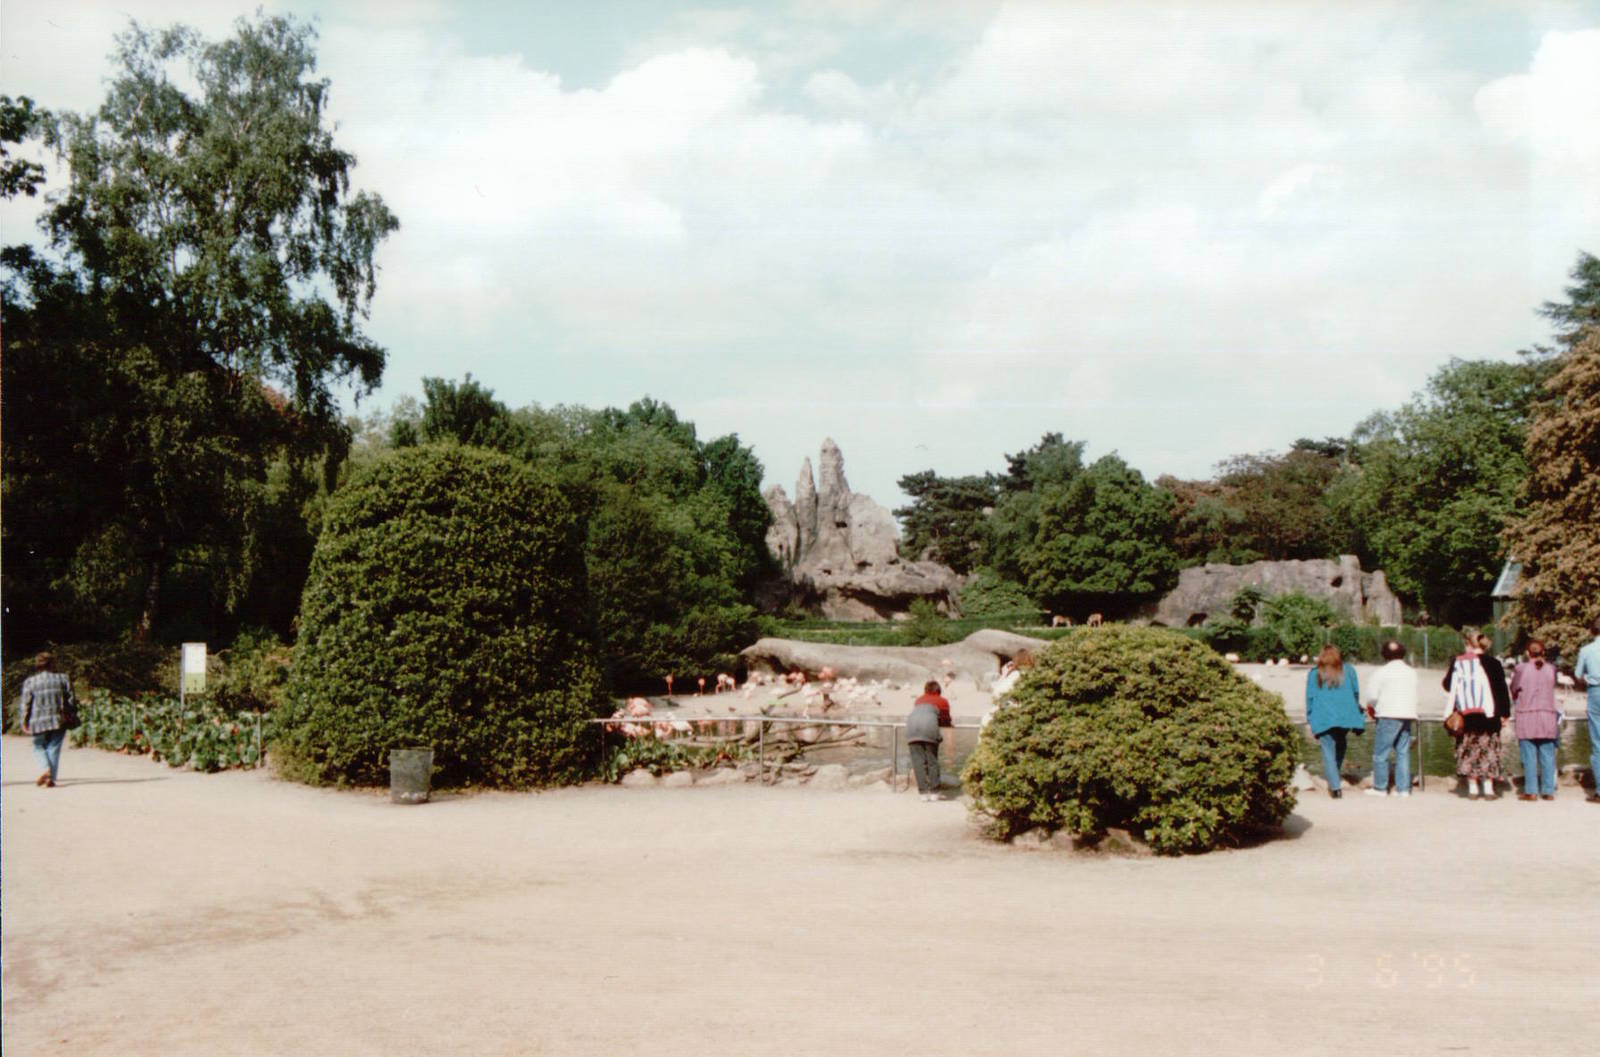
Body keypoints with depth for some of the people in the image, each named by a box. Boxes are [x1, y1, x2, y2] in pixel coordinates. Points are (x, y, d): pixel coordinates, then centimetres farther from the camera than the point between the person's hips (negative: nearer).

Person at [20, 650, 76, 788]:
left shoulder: (29, 682, -1)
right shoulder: (62, 679, 2)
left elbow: (26, 703, -2)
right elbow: (71, 701, 2)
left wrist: (25, 721, 7)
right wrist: (72, 714, 17)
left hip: (39, 721, -1)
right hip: (59, 720, 1)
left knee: (39, 747, 15)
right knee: (54, 748, 7)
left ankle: (46, 768, -10)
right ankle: (51, 778, 2)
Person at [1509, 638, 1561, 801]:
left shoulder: (1520, 669, -5)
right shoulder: (1551, 669, 1)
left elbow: (1513, 690, 4)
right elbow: (1552, 687, 13)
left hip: (1526, 717, -2)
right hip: (1548, 715, 2)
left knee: (1529, 756, 1)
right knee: (1548, 755, 7)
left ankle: (1531, 791, 1)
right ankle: (1549, 791, 8)